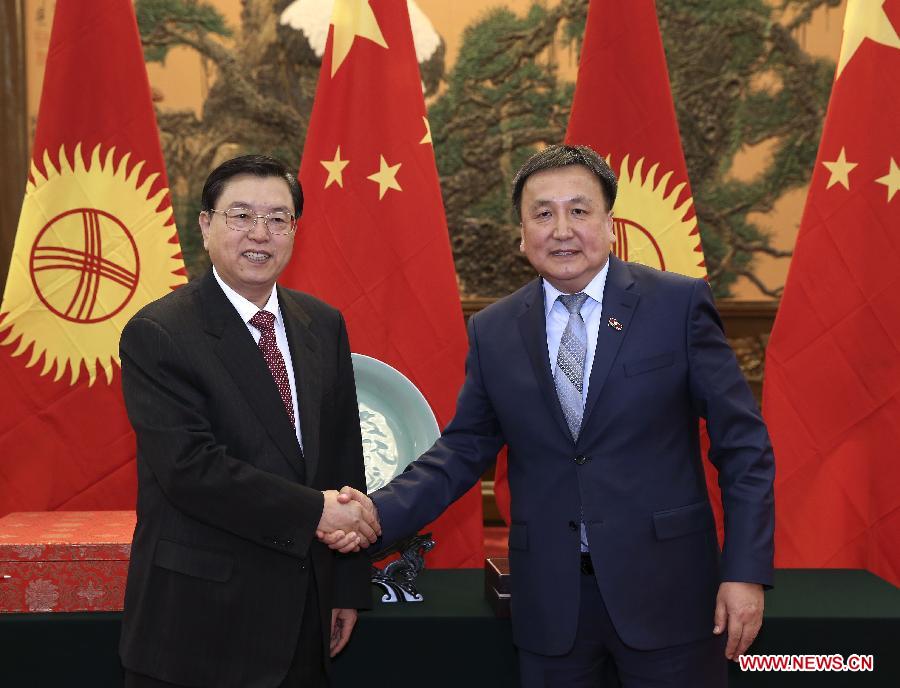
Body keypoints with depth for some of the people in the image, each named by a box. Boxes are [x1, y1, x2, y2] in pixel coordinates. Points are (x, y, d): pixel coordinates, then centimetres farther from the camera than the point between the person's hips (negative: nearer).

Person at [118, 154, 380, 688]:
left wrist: (349, 585, 8)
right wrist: (313, 511, -19)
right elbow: (189, 467, -20)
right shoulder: (157, 334, -11)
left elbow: (344, 457, 8)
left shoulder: (324, 325, 7)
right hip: (200, 619, -5)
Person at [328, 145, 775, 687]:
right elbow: (465, 449, 8)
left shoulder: (679, 304, -5)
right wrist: (379, 514, -7)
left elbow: (743, 444, -3)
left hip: (667, 588, -2)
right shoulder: (492, 331, 4)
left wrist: (746, 571, -8)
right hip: (549, 600, 2)